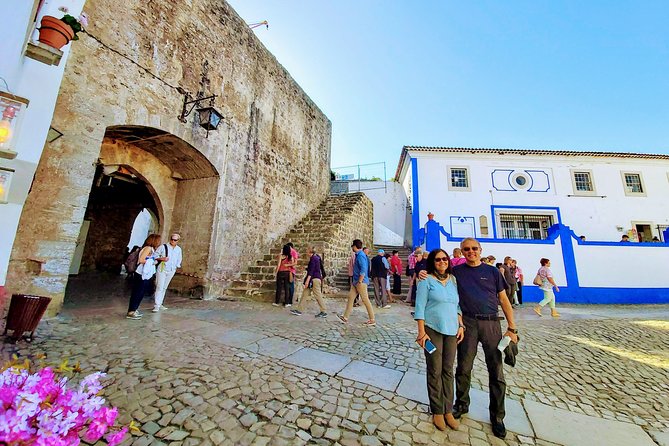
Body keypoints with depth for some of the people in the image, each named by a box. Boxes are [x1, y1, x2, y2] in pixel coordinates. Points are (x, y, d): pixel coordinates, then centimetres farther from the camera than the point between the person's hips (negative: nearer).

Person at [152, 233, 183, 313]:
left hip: (171, 271, 5)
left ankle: (160, 304, 24)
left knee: (164, 288, 14)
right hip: (162, 270, -5)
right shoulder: (163, 247, -9)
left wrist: (177, 266, 9)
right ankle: (156, 306, -2)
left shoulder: (179, 249, 6)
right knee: (159, 287, -7)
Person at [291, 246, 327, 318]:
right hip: (314, 279, 10)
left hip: (314, 279, -10)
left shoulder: (313, 258, -13)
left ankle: (323, 312, 5)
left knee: (318, 296, -4)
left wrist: (307, 280, -22)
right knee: (305, 294, 11)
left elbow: (311, 270, -20)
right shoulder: (316, 258, 15)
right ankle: (299, 310, 16)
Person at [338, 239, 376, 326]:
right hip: (356, 281, 10)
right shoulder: (358, 255, 12)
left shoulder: (361, 255, -18)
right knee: (350, 297, 10)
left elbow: (363, 270, -25)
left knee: (365, 300, -1)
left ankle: (372, 320, 12)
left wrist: (360, 282, -22)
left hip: (361, 282, -10)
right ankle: (345, 317, 18)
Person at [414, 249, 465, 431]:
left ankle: (448, 410, 29)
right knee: (435, 371, 7)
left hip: (451, 330, 5)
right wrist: (422, 332, -14)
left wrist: (461, 326, 6)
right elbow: (420, 307, -9)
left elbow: (457, 306, 16)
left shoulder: (453, 280, 9)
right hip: (433, 329, -4)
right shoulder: (426, 280, -7)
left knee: (448, 371, 13)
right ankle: (437, 411, 24)